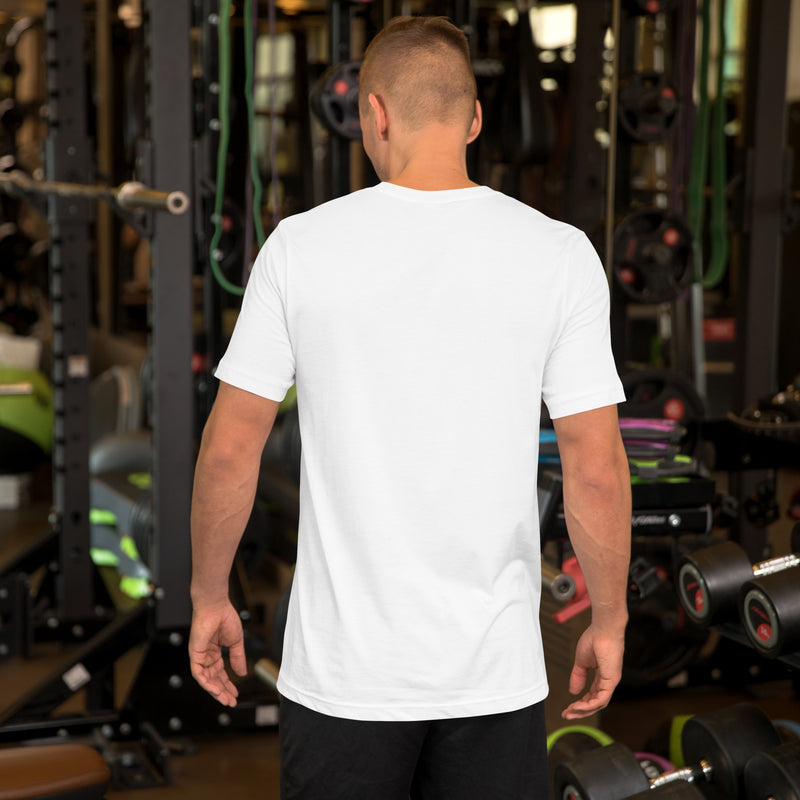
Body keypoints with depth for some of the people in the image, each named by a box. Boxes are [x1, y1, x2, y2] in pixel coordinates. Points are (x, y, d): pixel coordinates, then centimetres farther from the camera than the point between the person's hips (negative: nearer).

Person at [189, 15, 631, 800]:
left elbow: (229, 449, -3)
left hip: (342, 668, 0)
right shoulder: (559, 254, -6)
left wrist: (209, 597, 11)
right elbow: (596, 469, -6)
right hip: (495, 674, 1)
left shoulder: (302, 245, -6)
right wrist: (608, 621, 7)